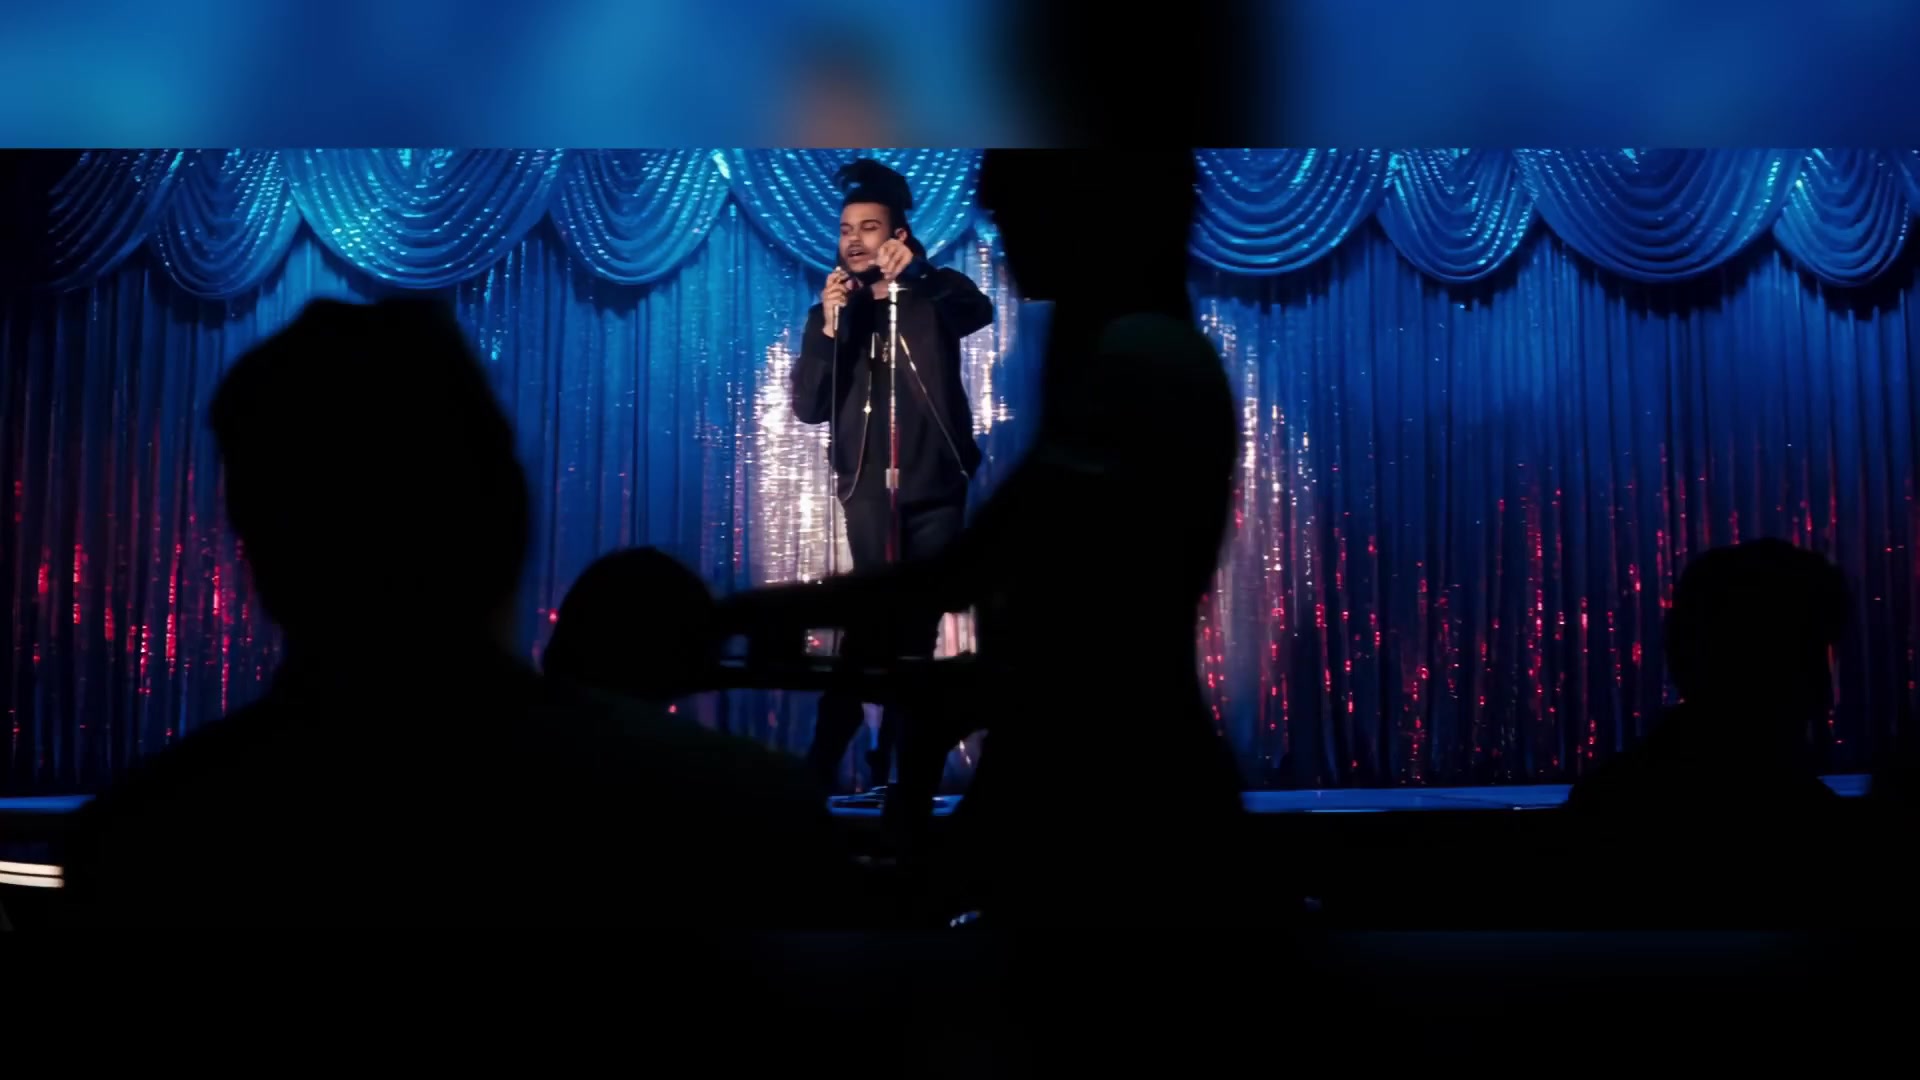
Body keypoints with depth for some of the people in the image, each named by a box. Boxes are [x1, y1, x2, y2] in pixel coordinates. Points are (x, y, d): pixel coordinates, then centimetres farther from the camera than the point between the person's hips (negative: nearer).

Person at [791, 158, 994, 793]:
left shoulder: (932, 296, 3)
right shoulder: (830, 312, 7)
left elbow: (979, 312, -21)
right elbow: (809, 408, -2)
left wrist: (916, 274, -39)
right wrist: (830, 328, -15)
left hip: (937, 487, 1)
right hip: (870, 488, -1)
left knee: (919, 627, 6)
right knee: (880, 614, -14)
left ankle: (888, 757, 18)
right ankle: (825, 755, -7)